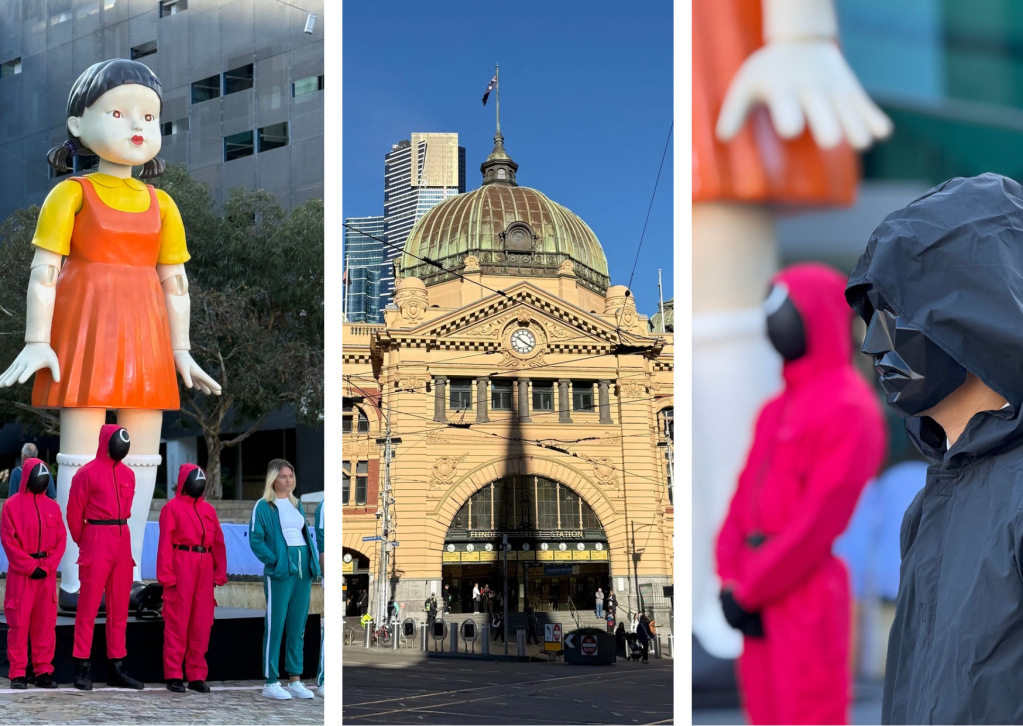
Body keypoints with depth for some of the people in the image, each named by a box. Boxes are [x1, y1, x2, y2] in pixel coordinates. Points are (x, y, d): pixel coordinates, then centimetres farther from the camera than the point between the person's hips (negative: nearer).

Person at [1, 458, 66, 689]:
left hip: (47, 572, 4)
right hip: (21, 573, -4)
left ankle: (43, 670, 9)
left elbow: (61, 539, 6)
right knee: (19, 622, -3)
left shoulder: (52, 506, 10)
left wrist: (46, 566, -7)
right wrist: (30, 566, -12)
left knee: (46, 622, 4)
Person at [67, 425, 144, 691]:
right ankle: (83, 666, -2)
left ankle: (117, 666, 14)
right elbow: (74, 512, -3)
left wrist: (117, 534, 14)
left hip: (122, 544, 6)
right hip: (97, 544, -6)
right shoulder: (88, 473, -5)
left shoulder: (128, 475, 13)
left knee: (119, 607, 8)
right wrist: (84, 542, 5)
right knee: (89, 606, -5)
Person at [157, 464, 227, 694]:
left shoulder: (208, 509, 16)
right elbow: (165, 543, -6)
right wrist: (166, 575, -13)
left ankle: (197, 676, 13)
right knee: (177, 622, -3)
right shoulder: (173, 507, -1)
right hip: (181, 567, -6)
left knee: (202, 624, 7)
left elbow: (218, 542, 15)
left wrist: (219, 573, 8)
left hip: (205, 569, 6)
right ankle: (174, 675, 1)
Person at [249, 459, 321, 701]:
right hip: (279, 572, -7)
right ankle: (270, 683, 0)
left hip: (303, 571, 7)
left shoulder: (297, 505, 17)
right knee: (275, 626, -4)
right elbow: (255, 540, -10)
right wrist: (275, 561, -18)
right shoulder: (263, 507, -3)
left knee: (297, 627, 9)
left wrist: (313, 564, 9)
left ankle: (295, 680, 14)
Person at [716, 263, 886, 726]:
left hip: (809, 597, -9)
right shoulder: (780, 407, 17)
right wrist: (731, 575, 0)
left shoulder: (849, 409, -11)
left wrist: (748, 589, -14)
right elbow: (747, 494, 14)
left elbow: (821, 517, -17)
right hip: (762, 597, 9)